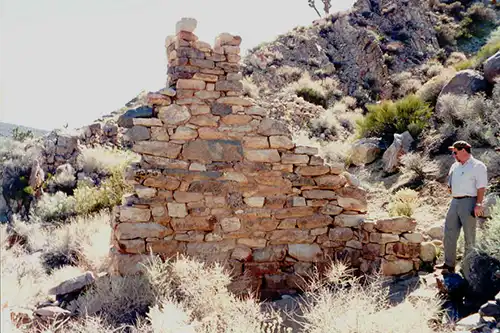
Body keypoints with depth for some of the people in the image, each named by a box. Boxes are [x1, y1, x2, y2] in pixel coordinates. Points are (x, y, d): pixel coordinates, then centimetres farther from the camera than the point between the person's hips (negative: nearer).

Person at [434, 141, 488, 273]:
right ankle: (449, 264, 16)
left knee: (469, 237, 0)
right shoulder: (455, 166, 16)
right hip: (455, 202, 8)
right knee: (449, 234, 8)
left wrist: (478, 204, -18)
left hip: (468, 202, -8)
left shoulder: (478, 166, -6)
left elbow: (481, 187, -13)